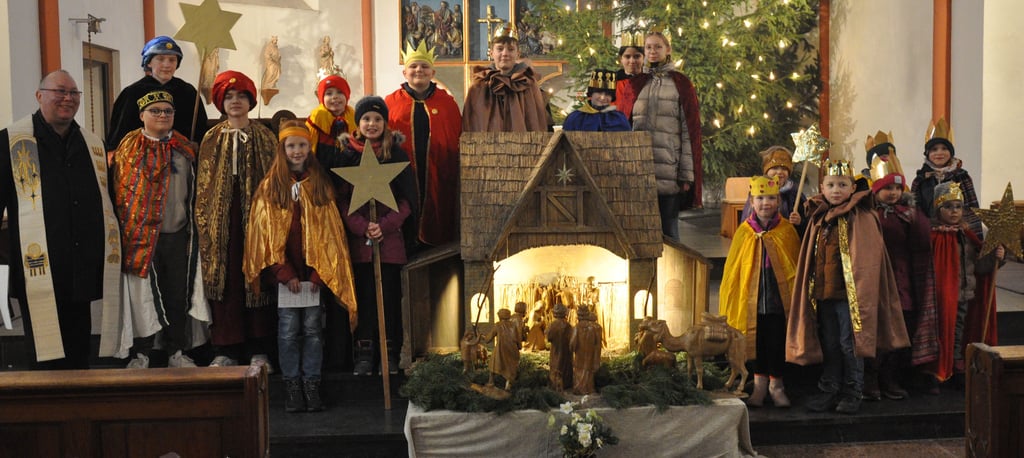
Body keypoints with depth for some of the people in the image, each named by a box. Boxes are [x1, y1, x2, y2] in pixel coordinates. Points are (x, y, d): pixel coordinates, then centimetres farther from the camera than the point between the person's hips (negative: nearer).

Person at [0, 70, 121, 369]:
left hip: (83, 274, 4)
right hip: (38, 270, -4)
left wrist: (112, 254, 19)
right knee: (47, 363, -1)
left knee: (79, 358, 12)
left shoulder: (93, 144, 15)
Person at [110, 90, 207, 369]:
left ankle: (176, 351, 18)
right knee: (143, 295, 2)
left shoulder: (185, 149, 10)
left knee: (178, 295, 8)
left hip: (178, 235, 3)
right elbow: (117, 191, -2)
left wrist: (194, 229, 10)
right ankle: (141, 353, 13)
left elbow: (194, 193, 15)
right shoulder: (128, 148, 0)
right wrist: (124, 228, -7)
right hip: (141, 235, -3)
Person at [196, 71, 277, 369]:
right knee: (224, 281, 0)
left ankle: (258, 350, 6)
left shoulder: (264, 137, 7)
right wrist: (204, 221, 1)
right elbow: (203, 185, 10)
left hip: (255, 213, -1)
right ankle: (226, 350, 6)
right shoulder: (212, 139, 11)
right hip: (222, 218, 1)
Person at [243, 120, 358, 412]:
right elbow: (266, 232, 0)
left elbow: (329, 231, 4)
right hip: (283, 270, -1)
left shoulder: (321, 184, 7)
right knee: (288, 330, 1)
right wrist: (284, 273, -9)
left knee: (313, 329, 3)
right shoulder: (270, 186, 4)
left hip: (316, 270, 1)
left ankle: (312, 387, 8)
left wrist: (320, 272, -6)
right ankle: (292, 387, 8)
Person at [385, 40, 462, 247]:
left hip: (438, 174, 1)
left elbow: (458, 139, 4)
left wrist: (454, 172, -4)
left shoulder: (446, 101, 8)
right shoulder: (391, 102, 7)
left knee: (437, 220, 6)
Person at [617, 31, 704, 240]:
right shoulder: (634, 84, 13)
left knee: (668, 230, 3)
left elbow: (690, 131, 1)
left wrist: (687, 174, -6)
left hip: (669, 170, -2)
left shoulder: (681, 84, 6)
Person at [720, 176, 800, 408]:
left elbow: (797, 266, 2)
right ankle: (759, 383, 24)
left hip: (780, 299, -1)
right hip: (753, 300, 1)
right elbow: (732, 270, 3)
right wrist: (727, 306, 3)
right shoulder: (744, 232, 0)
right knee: (757, 343, 10)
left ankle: (776, 385, 22)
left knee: (778, 343, 6)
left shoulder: (787, 231, -2)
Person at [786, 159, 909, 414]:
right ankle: (829, 391, 21)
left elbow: (867, 259, -9)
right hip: (823, 292, 5)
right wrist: (814, 290, 9)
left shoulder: (861, 218, -7)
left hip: (850, 293, -5)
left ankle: (853, 392, 12)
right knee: (828, 344, 12)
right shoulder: (818, 218, 9)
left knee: (850, 344, 1)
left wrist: (860, 292, -13)